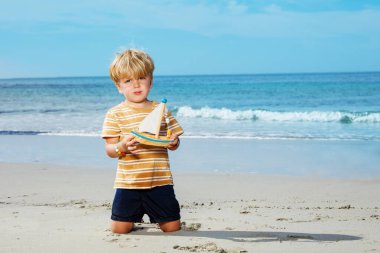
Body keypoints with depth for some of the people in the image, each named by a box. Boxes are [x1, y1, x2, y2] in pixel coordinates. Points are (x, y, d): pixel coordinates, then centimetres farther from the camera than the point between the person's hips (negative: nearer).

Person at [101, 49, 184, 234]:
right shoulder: (115, 114, -1)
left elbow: (174, 140, 12)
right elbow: (109, 150, -3)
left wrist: (174, 143, -11)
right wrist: (121, 147, -24)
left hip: (160, 181, 1)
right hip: (128, 183, -1)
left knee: (172, 227, 3)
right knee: (119, 229, -2)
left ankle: (154, 216, 36)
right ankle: (135, 216, 32)